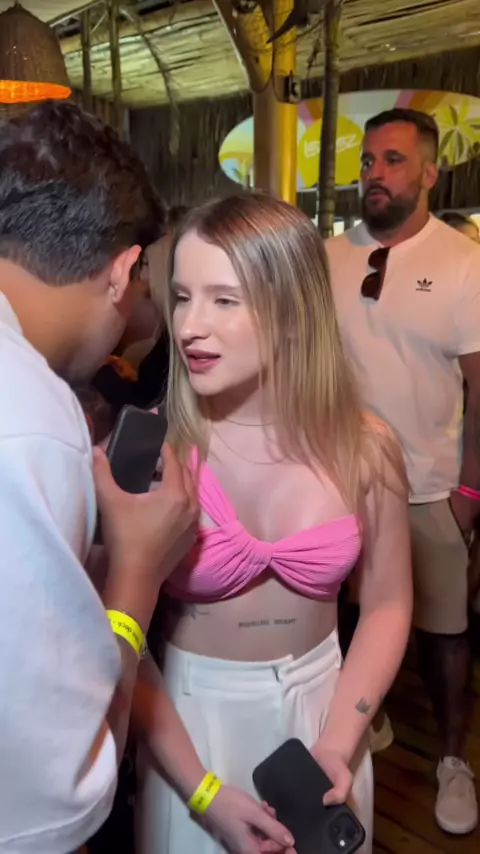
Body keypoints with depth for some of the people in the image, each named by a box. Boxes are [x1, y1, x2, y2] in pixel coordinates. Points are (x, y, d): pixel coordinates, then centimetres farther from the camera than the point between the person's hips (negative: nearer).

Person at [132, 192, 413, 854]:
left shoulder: (365, 448, -14)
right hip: (191, 714, -1)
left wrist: (337, 746, -11)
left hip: (322, 705, 2)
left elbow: (387, 604, -3)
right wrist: (202, 792, -14)